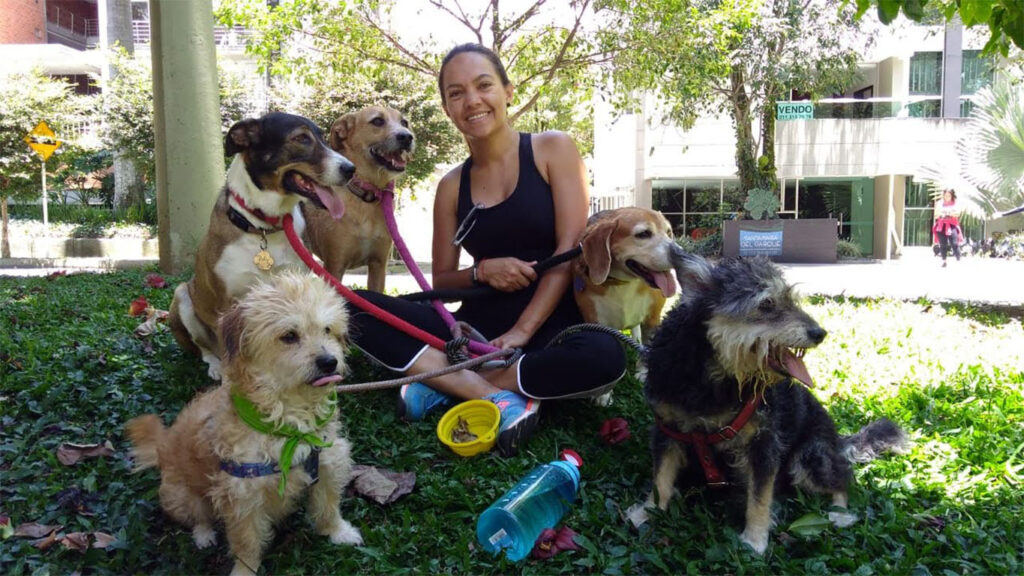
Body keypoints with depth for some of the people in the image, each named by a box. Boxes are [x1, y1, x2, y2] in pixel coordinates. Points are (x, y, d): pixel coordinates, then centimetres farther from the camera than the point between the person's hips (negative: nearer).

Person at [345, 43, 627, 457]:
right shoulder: (452, 186, 9)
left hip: (550, 326, -2)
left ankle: (443, 382, -20)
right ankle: (501, 397, -25)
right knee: (358, 309, -16)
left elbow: (570, 247, -8)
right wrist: (481, 271, -12)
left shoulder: (552, 150, 1)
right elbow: (441, 281, 12)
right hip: (478, 326, 3)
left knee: (605, 355, -37)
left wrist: (521, 332, -15)